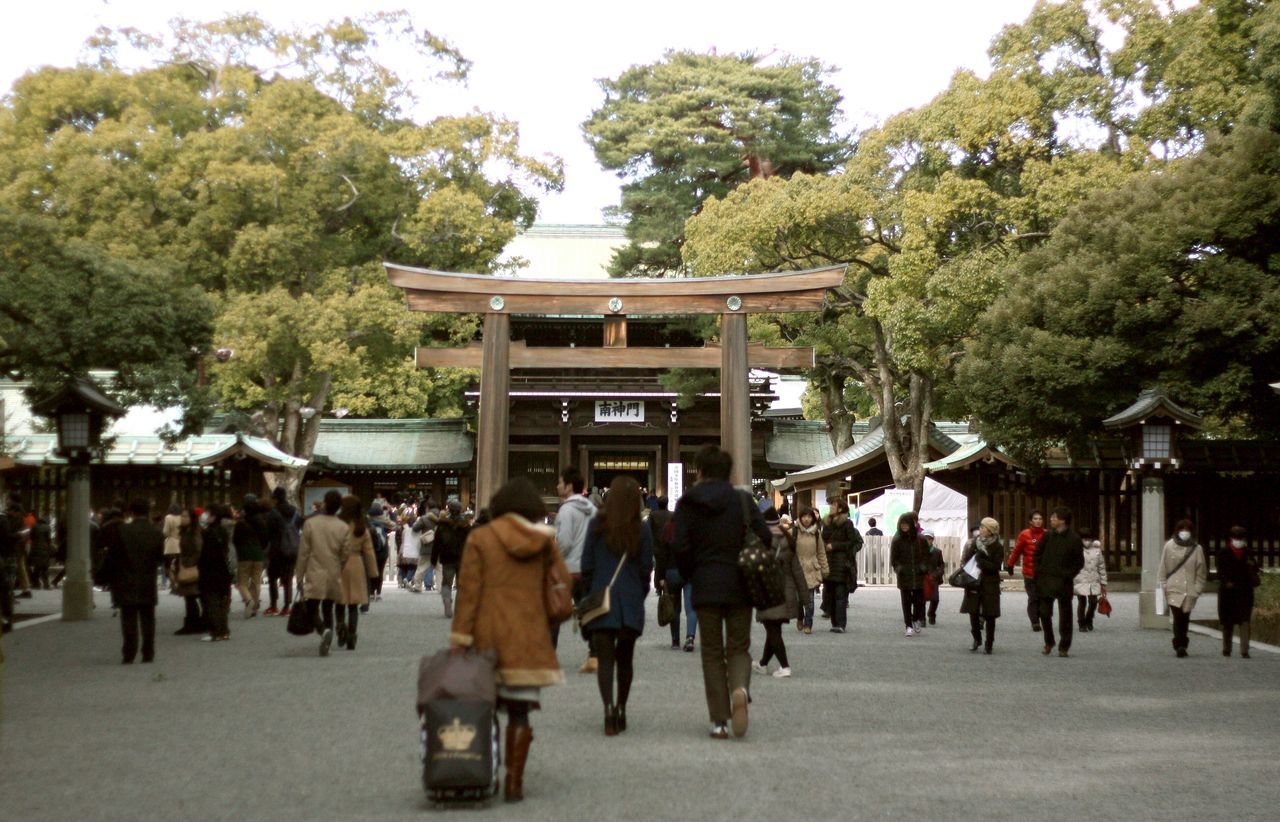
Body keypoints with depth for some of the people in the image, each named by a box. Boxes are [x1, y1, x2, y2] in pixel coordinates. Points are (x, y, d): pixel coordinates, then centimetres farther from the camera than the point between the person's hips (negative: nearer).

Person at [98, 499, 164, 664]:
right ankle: (148, 653, 10)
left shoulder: (121, 531, -9)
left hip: (126, 584, -2)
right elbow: (160, 559, 4)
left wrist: (107, 577, 4)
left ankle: (129, 654, -2)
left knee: (129, 620, 1)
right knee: (147, 620, 10)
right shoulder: (157, 534, -2)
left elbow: (112, 557, -7)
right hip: (148, 584, 2)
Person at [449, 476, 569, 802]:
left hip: (489, 636, -1)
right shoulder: (544, 540, 4)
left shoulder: (480, 538, -1)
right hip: (530, 638, 1)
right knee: (520, 712, 4)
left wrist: (459, 637, -4)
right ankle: (514, 782, 2)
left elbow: (468, 591, -5)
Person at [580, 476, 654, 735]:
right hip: (631, 603, 1)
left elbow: (587, 566, 0)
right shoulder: (642, 530, -1)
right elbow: (646, 569, 2)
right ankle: (621, 710, 21)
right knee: (625, 659, 15)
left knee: (604, 658, -3)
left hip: (601, 601, -1)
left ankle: (609, 705, -22)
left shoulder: (597, 525, -3)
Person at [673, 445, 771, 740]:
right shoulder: (742, 500, 0)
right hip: (739, 585, 1)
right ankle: (740, 688, -19)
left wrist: (690, 576, 8)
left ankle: (719, 721, 4)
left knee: (712, 653, 8)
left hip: (705, 586, -1)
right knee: (738, 648, 12)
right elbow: (765, 537, -6)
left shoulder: (687, 503, -2)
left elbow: (680, 546, -8)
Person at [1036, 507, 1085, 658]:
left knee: (1065, 615, 4)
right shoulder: (1048, 535, 4)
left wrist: (1068, 575, -12)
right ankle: (1048, 642, 21)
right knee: (1044, 613, 4)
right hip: (1046, 580, 3)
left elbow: (1079, 562, -4)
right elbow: (1037, 554, 11)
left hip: (1063, 582, -3)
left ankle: (1064, 647, 13)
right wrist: (1039, 571, 0)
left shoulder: (1074, 539, -6)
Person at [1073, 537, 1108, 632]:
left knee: (1093, 602, 1)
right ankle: (1082, 624, 15)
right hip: (1081, 581, -3)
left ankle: (1088, 620, 28)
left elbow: (1102, 567, 14)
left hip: (1094, 582, 3)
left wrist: (1103, 583, 13)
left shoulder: (1097, 549, 8)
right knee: (1082, 602, 0)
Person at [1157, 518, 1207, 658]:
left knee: (1185, 619, 6)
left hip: (1190, 590, 1)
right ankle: (1180, 645, -16)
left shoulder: (1197, 548, 4)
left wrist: (1198, 588, 0)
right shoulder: (1169, 546, 3)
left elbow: (1201, 571, 7)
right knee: (1177, 617, -14)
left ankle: (1181, 646, 18)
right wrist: (1162, 585, 2)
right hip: (1173, 589, -1)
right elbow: (1162, 568, 6)